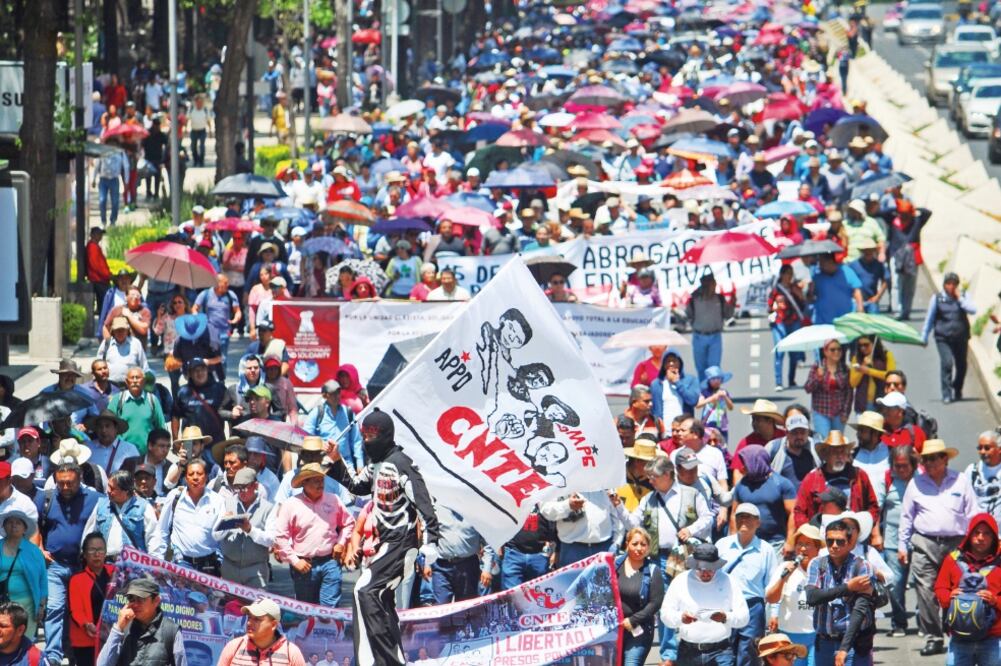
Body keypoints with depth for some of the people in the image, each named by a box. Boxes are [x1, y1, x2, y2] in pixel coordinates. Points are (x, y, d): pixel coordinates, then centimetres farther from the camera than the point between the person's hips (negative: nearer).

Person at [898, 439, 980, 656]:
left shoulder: (960, 481, 8)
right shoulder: (916, 483, 11)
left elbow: (973, 514, 9)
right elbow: (906, 516, 16)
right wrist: (903, 544, 12)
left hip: (955, 544, -1)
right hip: (924, 544, 1)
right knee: (926, 593, -5)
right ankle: (933, 638, 0)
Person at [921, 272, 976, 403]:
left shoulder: (963, 297, 6)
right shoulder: (937, 299, 3)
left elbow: (973, 310, -10)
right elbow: (929, 319, 9)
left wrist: (959, 298, -12)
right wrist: (924, 337, 11)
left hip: (960, 337, 2)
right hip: (943, 338, -2)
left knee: (961, 365, 12)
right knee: (946, 363, -18)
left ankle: (957, 391, 35)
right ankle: (946, 394, -13)